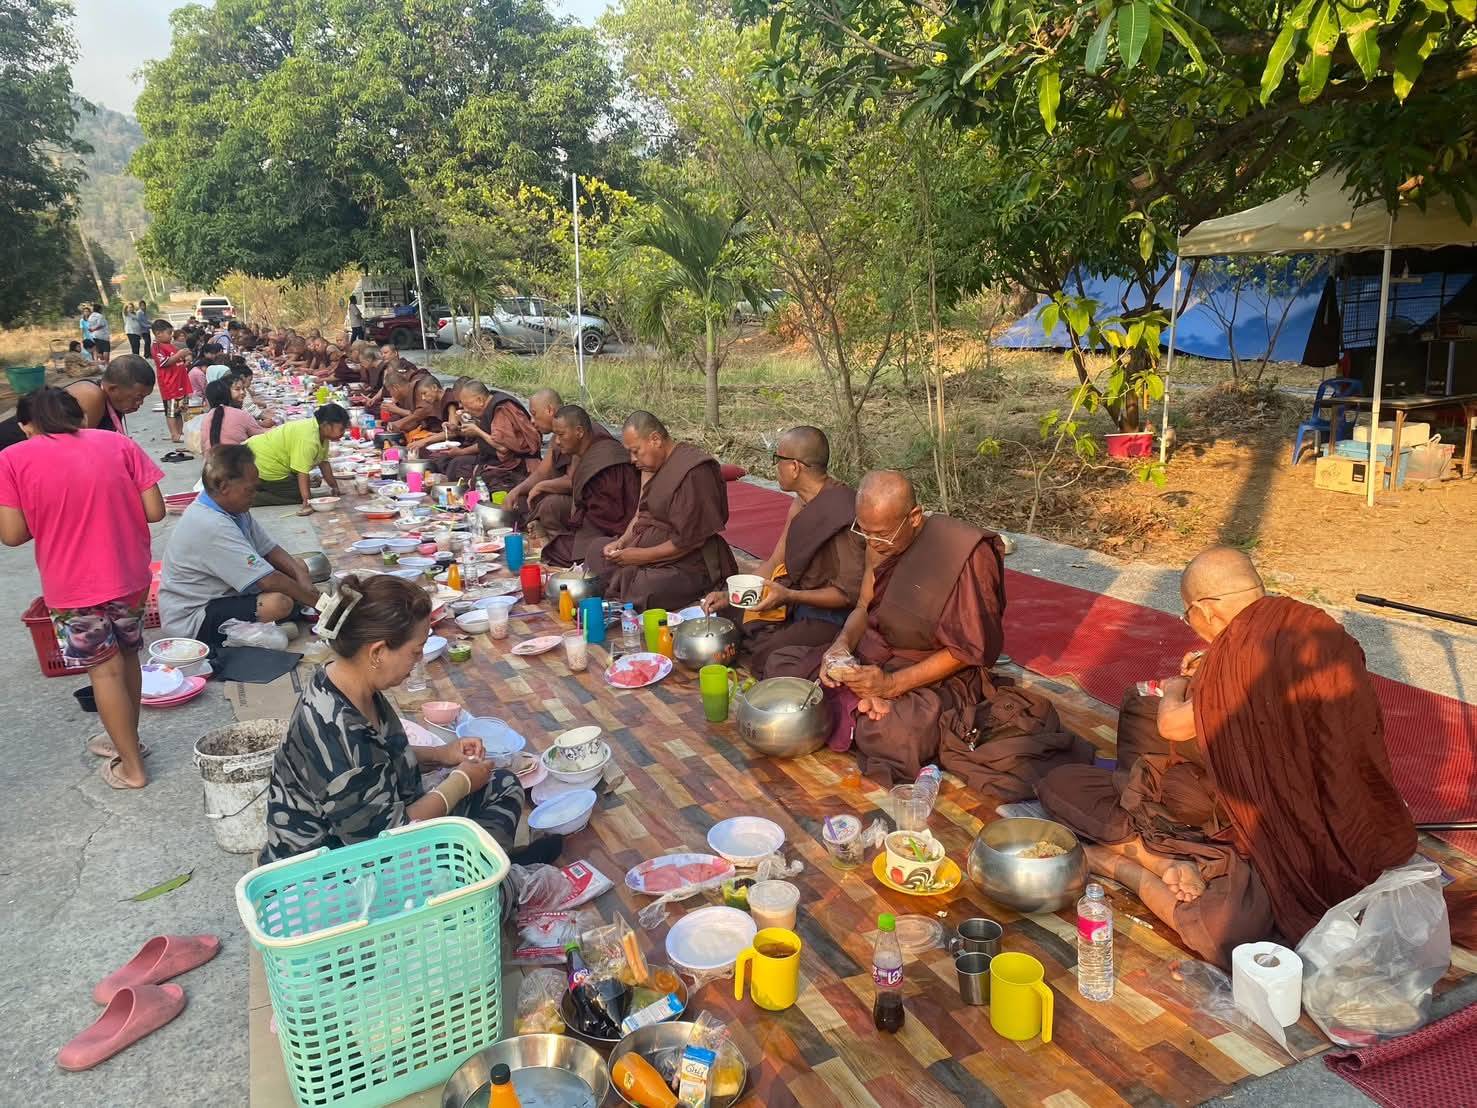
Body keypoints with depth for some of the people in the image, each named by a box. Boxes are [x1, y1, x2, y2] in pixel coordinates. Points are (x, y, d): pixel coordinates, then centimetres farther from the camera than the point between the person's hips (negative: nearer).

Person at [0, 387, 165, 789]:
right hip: (129, 574, 3)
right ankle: (127, 738, 38)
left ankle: (131, 767, 18)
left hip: (72, 586, -2)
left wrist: (51, 519, 12)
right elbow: (154, 511, -5)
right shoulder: (120, 443, -2)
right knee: (127, 657, 21)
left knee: (105, 669, 10)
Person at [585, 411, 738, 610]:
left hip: (687, 567, -10)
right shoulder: (658, 466, 11)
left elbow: (688, 541, -22)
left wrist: (642, 555, -17)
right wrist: (622, 541, 4)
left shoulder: (693, 473, -21)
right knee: (597, 557, 12)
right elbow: (642, 513, 22)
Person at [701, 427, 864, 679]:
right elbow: (774, 563, 11)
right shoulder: (801, 504, 4)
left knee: (769, 658, -23)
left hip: (831, 617, -9)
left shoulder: (840, 513, -24)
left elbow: (849, 593, -22)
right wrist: (730, 595, 0)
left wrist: (789, 596, -28)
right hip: (798, 604, 9)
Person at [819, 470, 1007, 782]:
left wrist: (891, 684, -25)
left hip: (937, 675, -6)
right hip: (876, 657, 7)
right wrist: (842, 644, -14)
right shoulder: (881, 543, -1)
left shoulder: (963, 554, -22)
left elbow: (969, 649, -18)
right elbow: (864, 608, 9)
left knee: (890, 737, -35)